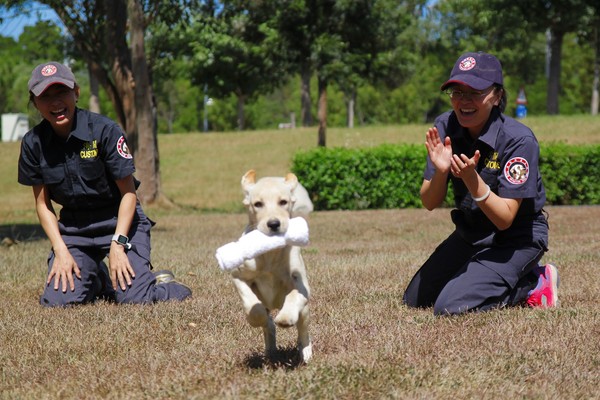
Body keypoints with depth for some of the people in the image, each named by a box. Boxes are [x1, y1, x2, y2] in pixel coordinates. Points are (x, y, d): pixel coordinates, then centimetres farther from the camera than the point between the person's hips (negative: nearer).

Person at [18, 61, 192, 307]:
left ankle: (160, 282, 16)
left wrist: (118, 244, -20)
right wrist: (61, 251, -9)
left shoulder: (104, 130, -17)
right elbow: (42, 203, 2)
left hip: (119, 221, -3)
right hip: (73, 228, 4)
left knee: (133, 297, -20)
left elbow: (128, 192, -12)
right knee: (56, 300, -12)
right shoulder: (33, 143, -6)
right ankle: (96, 278, 21)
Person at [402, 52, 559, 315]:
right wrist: (440, 172, -32)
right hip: (470, 232, 7)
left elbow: (504, 219, -27)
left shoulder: (518, 140, -26)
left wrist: (472, 179, -41)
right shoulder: (445, 128, -10)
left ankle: (533, 285, 1)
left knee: (450, 308, -22)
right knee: (415, 300, 11)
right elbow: (430, 204, -10)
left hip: (516, 239, -7)